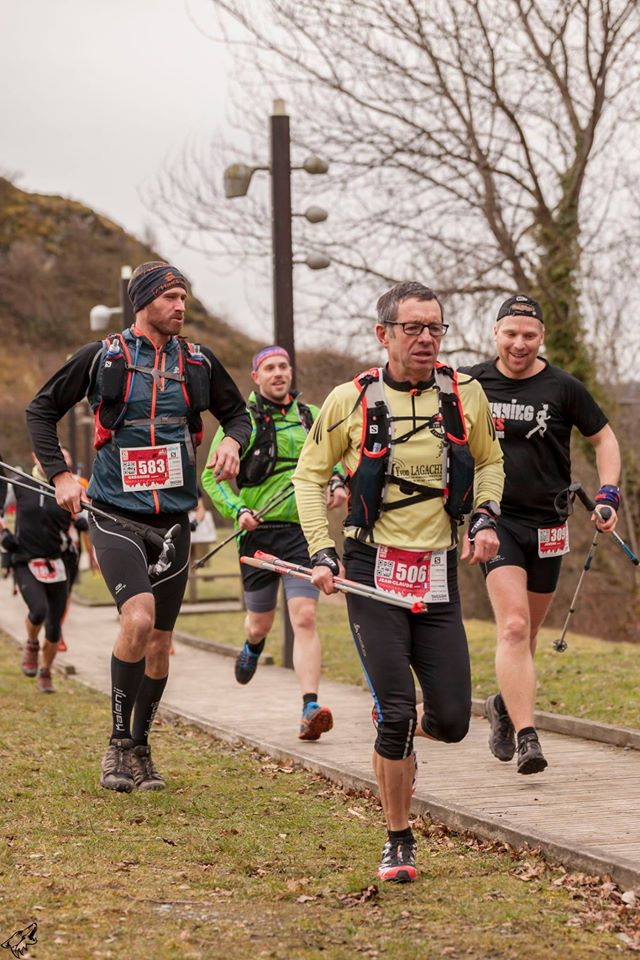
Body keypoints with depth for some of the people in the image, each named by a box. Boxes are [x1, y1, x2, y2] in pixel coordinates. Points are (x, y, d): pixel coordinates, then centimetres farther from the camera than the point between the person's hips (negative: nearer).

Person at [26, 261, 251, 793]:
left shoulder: (199, 362, 7)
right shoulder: (102, 357, -1)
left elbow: (237, 411, 21)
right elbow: (42, 410, 7)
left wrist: (233, 441, -2)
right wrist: (60, 474, -2)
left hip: (173, 517, 4)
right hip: (115, 514, -4)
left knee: (160, 641, 7)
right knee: (138, 618, -24)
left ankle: (140, 748, 24)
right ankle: (117, 743, -9)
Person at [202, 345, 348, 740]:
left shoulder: (312, 417, 9)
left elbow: (335, 459, 22)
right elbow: (213, 476, 1)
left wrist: (337, 483, 0)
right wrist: (237, 510, -14)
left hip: (303, 529, 0)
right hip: (259, 531, 0)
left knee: (305, 617, -15)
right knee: (261, 621, 13)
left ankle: (311, 710, -18)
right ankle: (253, 646, 52)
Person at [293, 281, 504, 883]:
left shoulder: (465, 395, 3)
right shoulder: (351, 401, -4)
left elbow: (488, 462, 20)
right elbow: (309, 475, 7)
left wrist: (484, 517, 2)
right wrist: (321, 552, -3)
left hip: (438, 576, 3)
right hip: (373, 574, -3)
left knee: (451, 722, 0)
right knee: (396, 714, -10)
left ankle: (400, 731, 37)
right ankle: (399, 844, 7)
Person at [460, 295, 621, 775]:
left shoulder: (563, 388, -2)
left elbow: (604, 437, 8)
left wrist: (608, 493, -5)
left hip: (547, 524, 2)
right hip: (497, 519, -1)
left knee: (525, 632, 14)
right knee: (513, 627, -18)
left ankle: (505, 705, 40)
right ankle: (526, 737, -22)